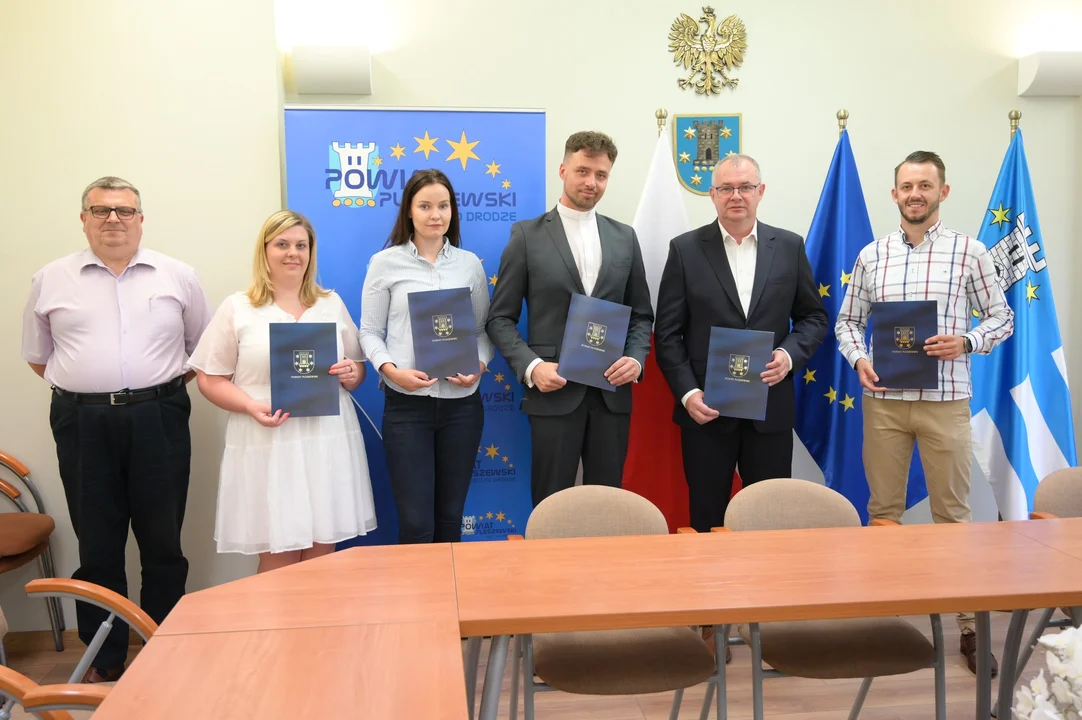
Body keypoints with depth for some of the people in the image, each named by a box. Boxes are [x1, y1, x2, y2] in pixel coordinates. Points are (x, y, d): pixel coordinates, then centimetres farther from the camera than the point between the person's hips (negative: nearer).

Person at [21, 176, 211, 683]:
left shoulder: (178, 277, 6)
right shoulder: (51, 281, 7)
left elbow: (204, 349, 10)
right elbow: (38, 357, 14)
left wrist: (163, 385, 2)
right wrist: (83, 389, 4)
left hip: (158, 421, 0)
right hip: (83, 425, 1)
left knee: (163, 542, 7)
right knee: (97, 544, 8)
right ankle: (104, 659, 22)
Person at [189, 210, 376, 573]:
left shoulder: (332, 303, 14)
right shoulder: (237, 308, 3)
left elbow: (358, 368, 18)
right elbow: (211, 379, 1)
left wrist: (350, 375, -6)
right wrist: (251, 407, -15)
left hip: (329, 440, 3)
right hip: (267, 445, -3)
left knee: (322, 554, 7)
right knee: (278, 558, 0)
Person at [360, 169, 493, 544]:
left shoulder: (470, 263, 8)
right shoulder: (385, 262, 1)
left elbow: (483, 329, 10)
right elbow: (370, 332, 2)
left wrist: (479, 366, -9)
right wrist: (390, 369, -16)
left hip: (461, 403, 3)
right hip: (407, 403, -2)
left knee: (450, 517, 13)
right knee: (415, 522, -1)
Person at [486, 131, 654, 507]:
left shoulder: (624, 237, 11)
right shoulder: (527, 235, 1)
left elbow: (642, 314, 14)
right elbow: (500, 318, 0)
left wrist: (636, 358, -4)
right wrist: (530, 367, -14)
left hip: (612, 392, 3)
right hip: (554, 391, -3)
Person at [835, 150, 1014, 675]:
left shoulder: (969, 252, 0)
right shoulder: (871, 256, 6)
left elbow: (1001, 318, 5)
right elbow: (847, 321, 11)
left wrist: (965, 342, -15)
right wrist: (858, 359, -8)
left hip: (946, 401, -2)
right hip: (884, 400, 2)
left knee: (953, 512, 4)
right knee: (883, 510, 9)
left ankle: (969, 625, 17)